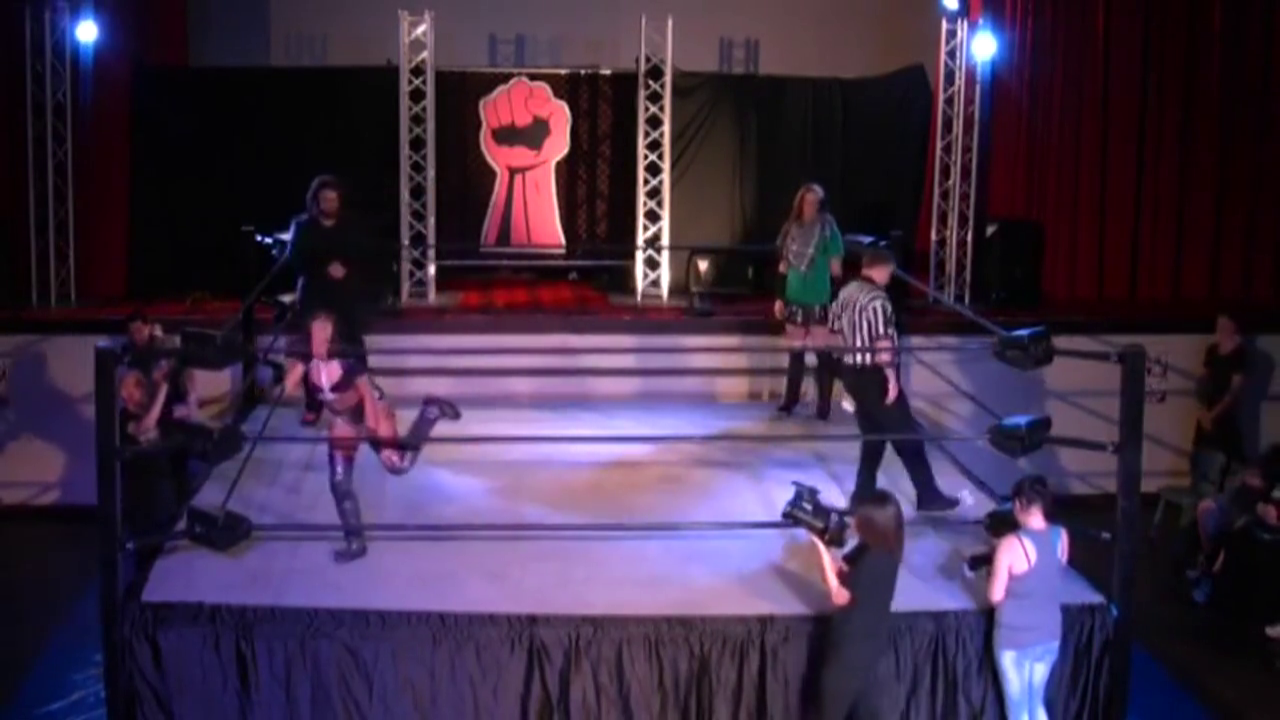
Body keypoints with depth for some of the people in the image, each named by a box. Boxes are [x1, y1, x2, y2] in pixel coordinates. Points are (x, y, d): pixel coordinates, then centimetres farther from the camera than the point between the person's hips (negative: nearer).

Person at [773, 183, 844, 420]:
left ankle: (824, 405, 6)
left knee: (824, 354, -1)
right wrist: (780, 297, 8)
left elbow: (836, 268, -7)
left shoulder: (828, 229, -8)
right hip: (795, 300, 4)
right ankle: (790, 400, 24)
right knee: (795, 352, 14)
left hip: (820, 301, -4)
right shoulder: (791, 229, 5)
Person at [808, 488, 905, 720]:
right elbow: (843, 572, 8)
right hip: (861, 641, 9)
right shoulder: (874, 551, -1)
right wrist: (824, 541, -8)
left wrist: (822, 550, -22)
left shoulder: (875, 561, -28)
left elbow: (839, 595, -21)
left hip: (854, 646, -9)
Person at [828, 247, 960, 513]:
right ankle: (928, 495, 5)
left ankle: (863, 496, 17)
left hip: (853, 373, 9)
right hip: (874, 375, -9)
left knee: (873, 436, 17)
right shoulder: (877, 299, -17)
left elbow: (836, 331, 17)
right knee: (907, 435, 0)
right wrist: (891, 377, -19)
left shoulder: (846, 293, 10)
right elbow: (883, 341, -23)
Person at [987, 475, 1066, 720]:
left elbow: (995, 596, -16)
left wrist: (995, 566, 2)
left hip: (1015, 639, -5)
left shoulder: (1011, 545, -23)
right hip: (1049, 636, 5)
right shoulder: (1061, 537, -5)